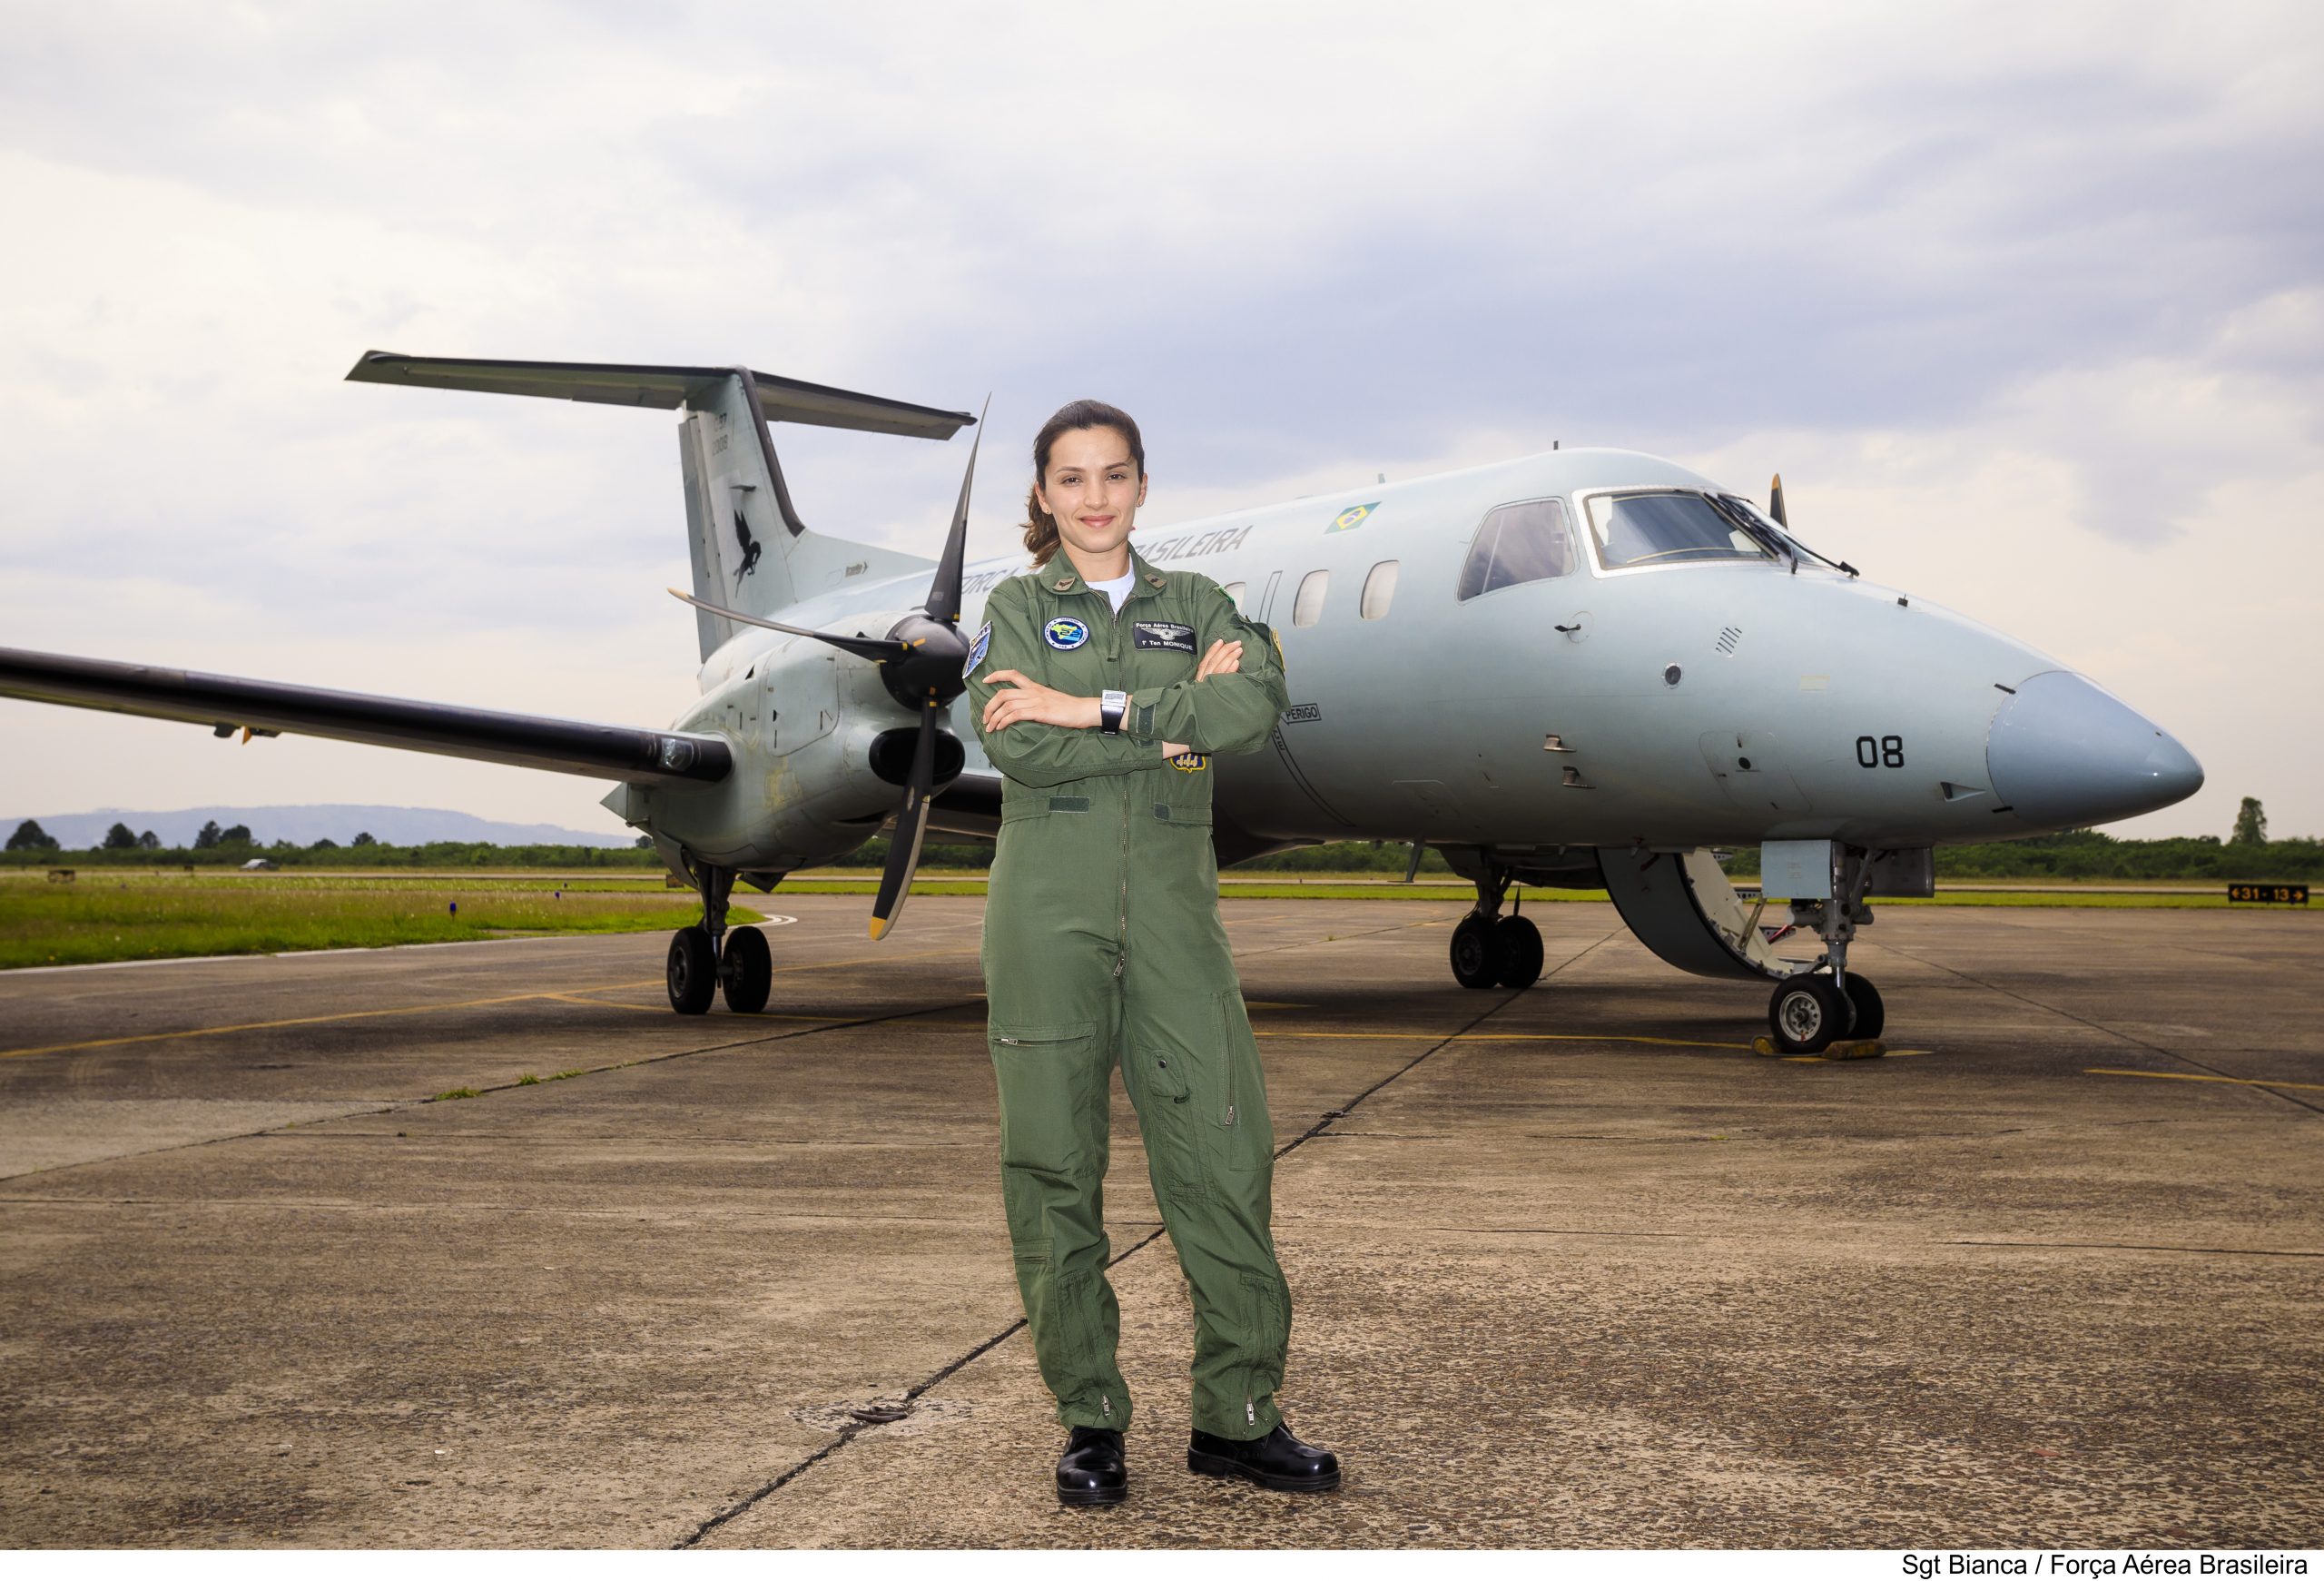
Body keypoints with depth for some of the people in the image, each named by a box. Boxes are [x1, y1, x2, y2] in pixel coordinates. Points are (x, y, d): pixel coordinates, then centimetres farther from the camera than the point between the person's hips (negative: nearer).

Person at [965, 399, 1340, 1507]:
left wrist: (1099, 709, -14)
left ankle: (1237, 1415, 9)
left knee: (1225, 1153, -3)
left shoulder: (1193, 604, 14)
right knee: (1054, 1165, 1)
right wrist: (1177, 725, -9)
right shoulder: (1014, 608, 8)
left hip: (1172, 911, 2)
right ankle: (1089, 1422, 13)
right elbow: (1018, 748, -11)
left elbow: (1258, 706, -8)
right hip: (1049, 910, -1)